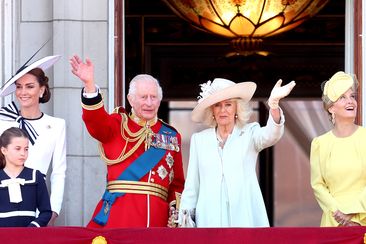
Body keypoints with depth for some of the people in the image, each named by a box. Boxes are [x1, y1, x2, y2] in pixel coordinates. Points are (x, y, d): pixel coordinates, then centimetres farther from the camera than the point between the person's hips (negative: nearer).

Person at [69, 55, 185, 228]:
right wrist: (89, 84, -30)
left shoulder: (171, 136, 18)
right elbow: (96, 120, -13)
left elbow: (177, 183, 18)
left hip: (157, 217, 3)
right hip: (118, 216, -3)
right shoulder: (117, 125, 9)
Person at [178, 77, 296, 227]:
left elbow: (271, 135, -15)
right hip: (209, 219, 2)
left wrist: (273, 105, -34)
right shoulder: (199, 139, 13)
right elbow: (191, 187, 15)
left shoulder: (250, 133, 7)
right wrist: (185, 218, 8)